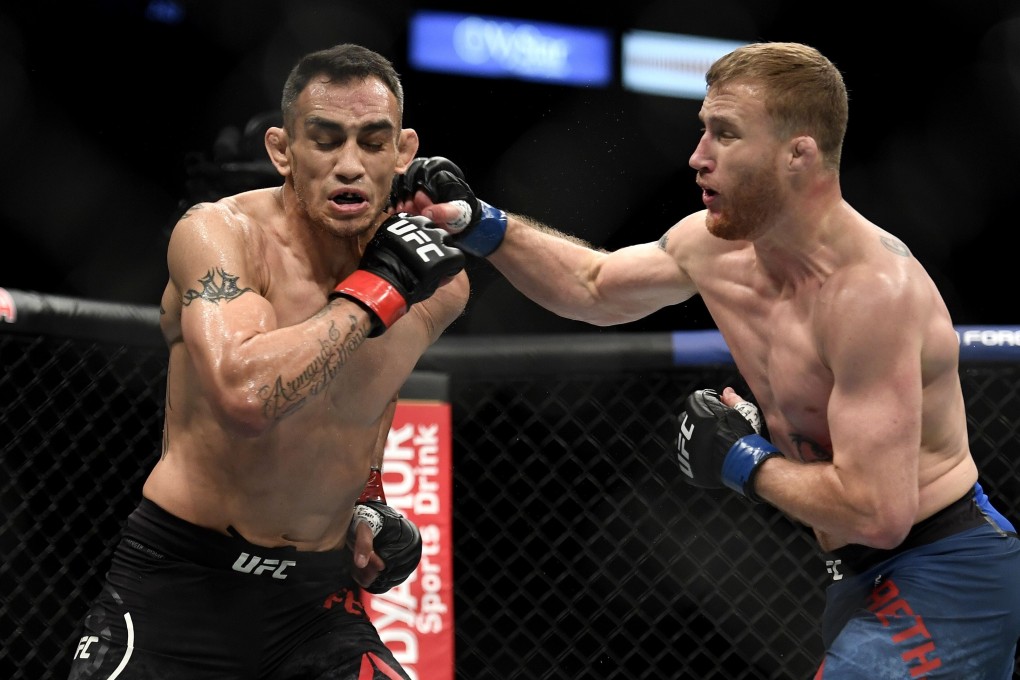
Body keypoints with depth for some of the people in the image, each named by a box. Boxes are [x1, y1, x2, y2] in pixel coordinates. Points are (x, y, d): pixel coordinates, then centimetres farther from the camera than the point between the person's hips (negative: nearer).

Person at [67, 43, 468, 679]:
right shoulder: (220, 233, -16)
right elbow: (245, 392, -34)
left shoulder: (439, 282, 0)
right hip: (180, 580, -4)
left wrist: (367, 498, 9)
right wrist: (377, 289, -24)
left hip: (318, 593, 4)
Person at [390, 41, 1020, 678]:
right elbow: (595, 286, 21)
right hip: (869, 578, 9)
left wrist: (741, 461, -15)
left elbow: (878, 514, -30)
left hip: (939, 578, -9)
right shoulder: (713, 245, 0)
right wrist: (475, 222, 10)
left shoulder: (871, 290, -27)